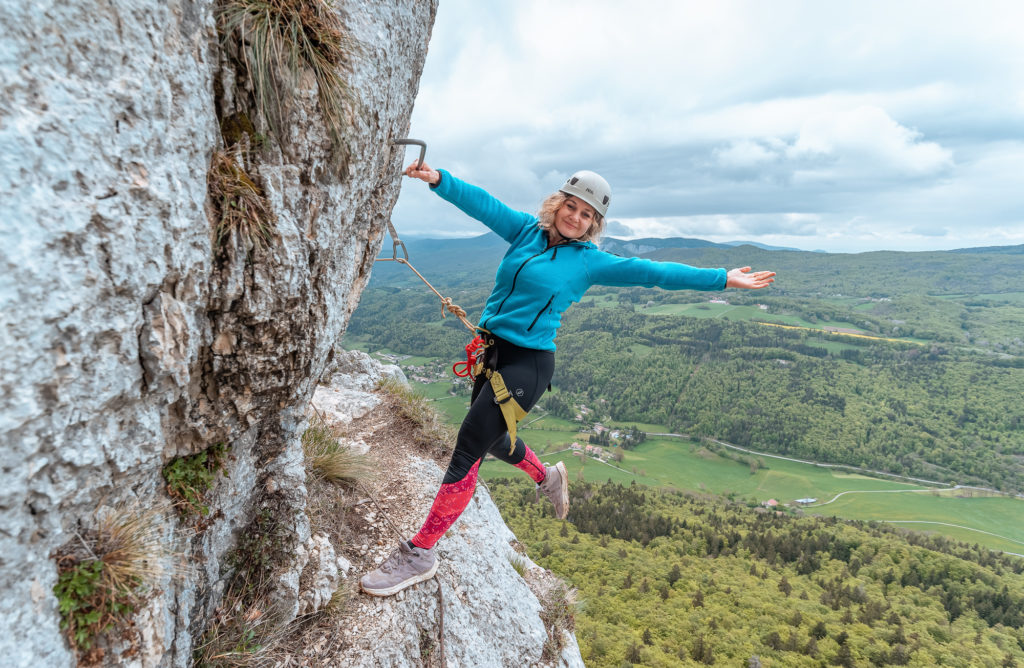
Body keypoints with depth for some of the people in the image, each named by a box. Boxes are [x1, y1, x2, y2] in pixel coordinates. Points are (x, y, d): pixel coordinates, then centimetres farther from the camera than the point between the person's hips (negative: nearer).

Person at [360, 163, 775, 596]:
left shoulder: (589, 261, -3)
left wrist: (722, 279, -8)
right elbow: (480, 202, -2)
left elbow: (650, 271, -5)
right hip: (490, 348, 7)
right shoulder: (528, 230, 8)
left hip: (527, 363, -6)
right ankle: (547, 478, 54)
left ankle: (419, 554, 4)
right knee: (492, 439, 25)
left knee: (466, 451, -9)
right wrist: (438, 179, -17)